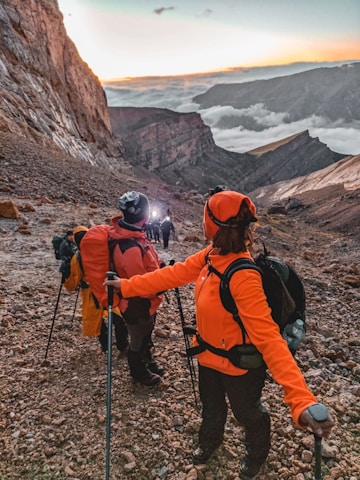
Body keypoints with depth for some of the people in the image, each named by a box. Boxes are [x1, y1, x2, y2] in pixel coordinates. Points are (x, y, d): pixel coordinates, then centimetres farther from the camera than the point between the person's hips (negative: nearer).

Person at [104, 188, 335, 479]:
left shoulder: (244, 278, -38)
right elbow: (175, 274, -4)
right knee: (211, 406, 33)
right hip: (210, 355, 7)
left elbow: (268, 338, -42)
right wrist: (127, 286, 0)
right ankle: (210, 440, 65)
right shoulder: (213, 255, -13)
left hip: (239, 366, -7)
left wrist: (302, 399, -50)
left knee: (248, 414, 25)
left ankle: (256, 456, 58)